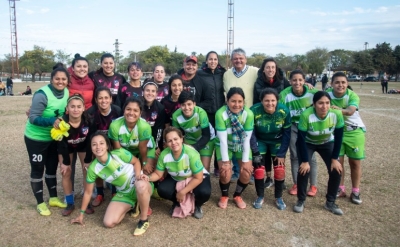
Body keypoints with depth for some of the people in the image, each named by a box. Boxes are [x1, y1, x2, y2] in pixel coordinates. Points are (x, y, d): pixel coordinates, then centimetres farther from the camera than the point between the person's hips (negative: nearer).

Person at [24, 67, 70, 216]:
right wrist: (52, 121, -39)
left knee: (52, 167, 16)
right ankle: (40, 203, 21)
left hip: (54, 137, 6)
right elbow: (33, 118, -26)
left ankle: (53, 198, 32)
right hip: (36, 138, -6)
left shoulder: (66, 92, -6)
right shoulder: (42, 94, -26)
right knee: (38, 169, 6)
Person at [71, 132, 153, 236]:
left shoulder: (119, 153, -22)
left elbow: (136, 162, -3)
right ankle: (129, 207, 18)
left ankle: (144, 220, -17)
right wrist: (81, 214, 10)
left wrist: (138, 174, -24)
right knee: (108, 223, -11)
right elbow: (88, 192, 2)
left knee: (141, 185, -42)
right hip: (124, 194, 4)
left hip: (141, 187, -4)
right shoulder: (93, 168, -12)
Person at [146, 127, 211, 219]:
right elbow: (158, 174, -10)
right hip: (176, 179, 3)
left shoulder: (191, 153, -35)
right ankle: (177, 202, 11)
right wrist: (148, 178, -32)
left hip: (198, 177, -3)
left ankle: (197, 205, 5)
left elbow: (198, 178, -25)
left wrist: (182, 192, -24)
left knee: (204, 192, -33)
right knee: (162, 189, -23)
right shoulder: (164, 155, -24)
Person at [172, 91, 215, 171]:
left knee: (205, 167, -6)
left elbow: (206, 136, -27)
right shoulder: (176, 116, -27)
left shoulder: (201, 113, -36)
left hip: (207, 139, -2)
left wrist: (194, 147, -38)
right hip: (190, 139, 2)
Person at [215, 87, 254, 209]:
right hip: (224, 146, -2)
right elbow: (223, 140, -25)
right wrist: (225, 161, -22)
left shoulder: (248, 114, -25)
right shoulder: (220, 114, -29)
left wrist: (245, 161, -17)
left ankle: (237, 195, 20)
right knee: (225, 173, -16)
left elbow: (246, 139, -20)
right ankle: (224, 196, 16)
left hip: (241, 146, 2)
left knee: (246, 173, -10)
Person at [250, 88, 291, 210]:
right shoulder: (254, 111, -30)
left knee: (279, 169, -5)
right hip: (260, 141, -1)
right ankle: (260, 197, 15)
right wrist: (255, 152, -20)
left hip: (277, 142, 1)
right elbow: (250, 133, -19)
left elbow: (287, 134, -14)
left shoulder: (284, 111, -25)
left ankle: (279, 198, 17)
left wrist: (282, 154, -13)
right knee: (258, 168, -7)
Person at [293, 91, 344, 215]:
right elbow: (301, 139, -26)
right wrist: (305, 161, -23)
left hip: (327, 143, 3)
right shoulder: (306, 115, -35)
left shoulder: (337, 114, -27)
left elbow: (338, 137, -14)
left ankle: (330, 202, 13)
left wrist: (335, 159, -12)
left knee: (336, 170, -8)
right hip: (307, 143, -2)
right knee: (304, 170, -17)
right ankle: (301, 200, 6)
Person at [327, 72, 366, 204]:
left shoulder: (353, 95, -22)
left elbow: (350, 111, -41)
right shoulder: (328, 94, -14)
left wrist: (339, 109, -61)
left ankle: (355, 191, 18)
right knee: (338, 161, 3)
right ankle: (340, 189, 21)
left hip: (355, 131, -1)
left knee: (355, 162, 4)